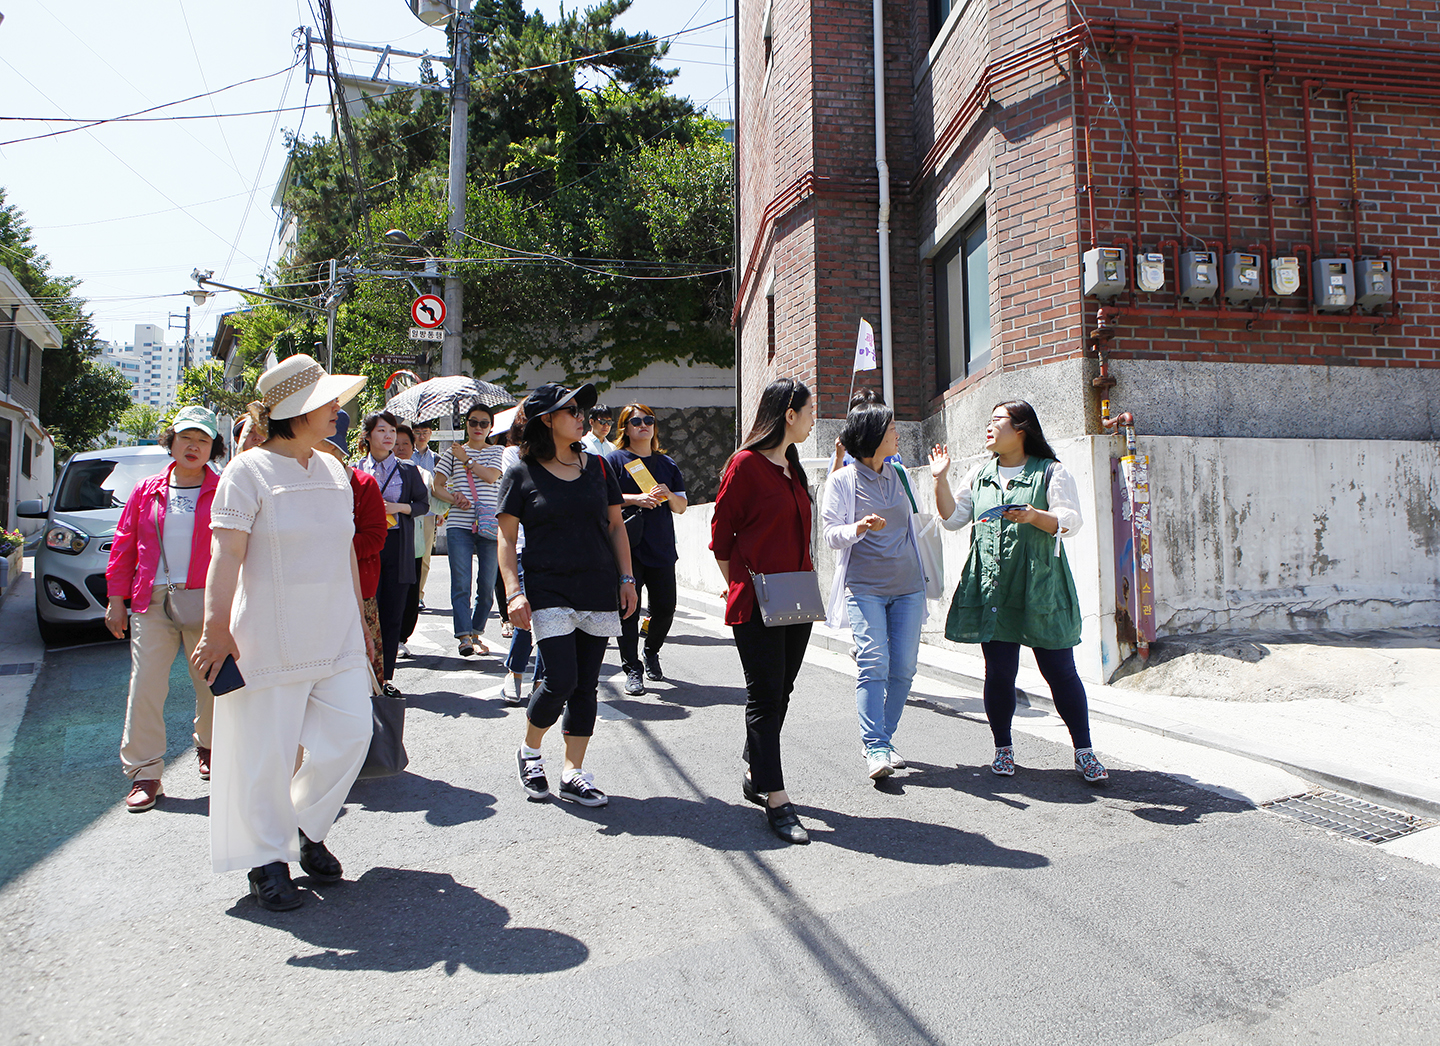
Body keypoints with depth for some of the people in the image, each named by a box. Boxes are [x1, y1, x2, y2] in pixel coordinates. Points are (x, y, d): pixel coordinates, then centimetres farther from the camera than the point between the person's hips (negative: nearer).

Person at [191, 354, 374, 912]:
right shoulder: (250, 471, -7)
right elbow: (226, 556, -13)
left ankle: (307, 827, 25)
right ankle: (267, 858, 21)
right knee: (266, 750, 2)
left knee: (351, 732, 1)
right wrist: (217, 630, -19)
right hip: (271, 638, -6)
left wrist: (358, 620, 19)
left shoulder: (333, 470, 12)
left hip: (336, 636, 6)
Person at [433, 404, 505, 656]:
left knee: (487, 584, 2)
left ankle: (476, 632, 16)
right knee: (461, 583, -9)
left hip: (488, 526, 1)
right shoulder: (453, 452, 13)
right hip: (459, 525, -1)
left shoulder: (497, 452, 13)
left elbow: (491, 475, -6)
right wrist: (454, 498, -6)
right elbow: (437, 486, 11)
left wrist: (467, 459, -5)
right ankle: (464, 636, -11)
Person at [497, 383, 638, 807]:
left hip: (600, 592, 4)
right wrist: (514, 591, -11)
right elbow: (506, 537, 0)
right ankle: (529, 751, 17)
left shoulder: (597, 467, 10)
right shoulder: (521, 475, 0)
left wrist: (626, 579, 7)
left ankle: (573, 775, 16)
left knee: (586, 685, 5)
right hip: (549, 591, -4)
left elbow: (616, 525, 14)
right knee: (561, 681, -11)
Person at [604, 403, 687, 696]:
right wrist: (636, 499, -17)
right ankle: (632, 669, 5)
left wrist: (669, 496, -7)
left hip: (662, 548, 4)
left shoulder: (668, 463, 16)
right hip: (627, 547, -4)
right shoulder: (615, 460, 3)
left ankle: (652, 652, 31)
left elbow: (681, 507, 15)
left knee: (665, 608, 4)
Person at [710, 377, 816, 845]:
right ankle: (776, 799, 3)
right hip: (756, 600, -8)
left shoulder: (792, 466, 15)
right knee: (765, 696, -3)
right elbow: (721, 534, -6)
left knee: (780, 692, 13)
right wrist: (741, 584, -5)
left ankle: (755, 775, 29)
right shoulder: (746, 463, -9)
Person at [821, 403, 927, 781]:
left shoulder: (899, 475, 14)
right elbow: (832, 535, -6)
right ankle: (875, 749, -9)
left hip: (907, 587, 5)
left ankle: (883, 738, 16)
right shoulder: (842, 480, -1)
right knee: (874, 665, -14)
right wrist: (860, 528, -23)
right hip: (864, 587, -5)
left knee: (903, 668, 1)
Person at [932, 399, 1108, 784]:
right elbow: (953, 518, 15)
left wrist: (1036, 516, -24)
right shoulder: (980, 474, 16)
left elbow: (1071, 521, -6)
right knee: (999, 670, 2)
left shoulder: (1051, 472, 3)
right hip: (992, 588, 3)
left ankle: (1084, 751, 12)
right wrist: (941, 480, 4)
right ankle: (1003, 748, 18)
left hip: (1040, 586, -3)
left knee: (1059, 669, -1)